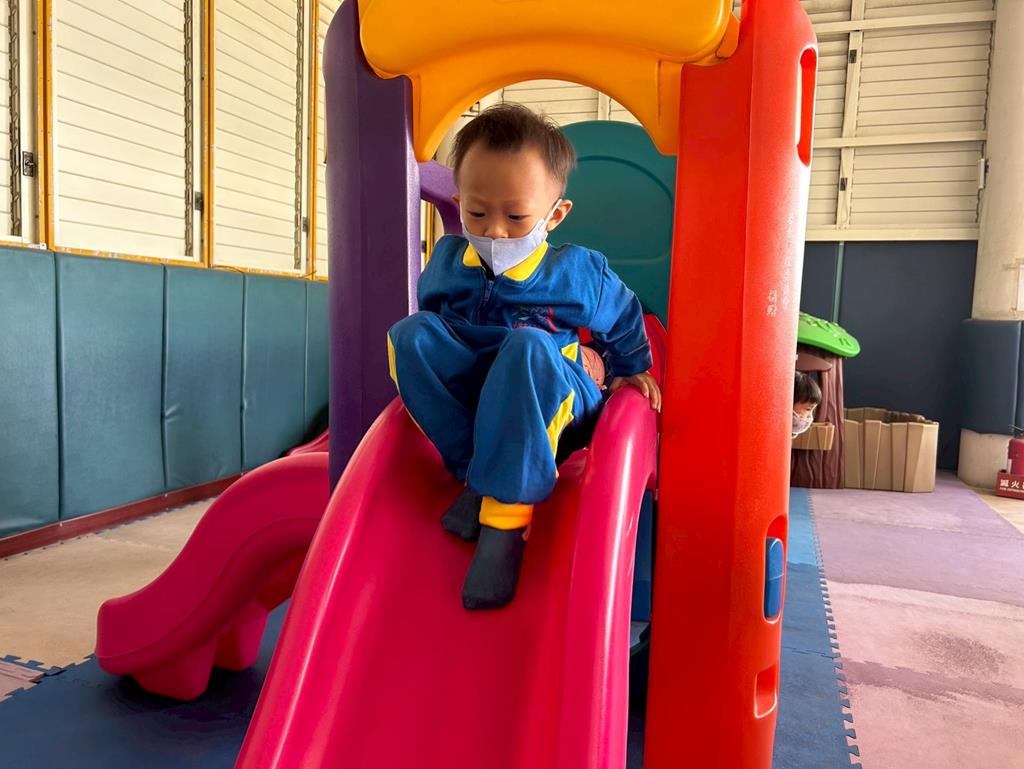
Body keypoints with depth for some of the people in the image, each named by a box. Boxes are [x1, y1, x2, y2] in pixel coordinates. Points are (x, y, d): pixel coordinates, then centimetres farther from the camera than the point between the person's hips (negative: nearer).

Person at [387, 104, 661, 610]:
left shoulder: (577, 271, -5)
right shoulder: (447, 261, 2)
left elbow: (623, 317, 12)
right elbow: (431, 311, 20)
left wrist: (632, 370, 17)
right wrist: (425, 367, 12)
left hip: (551, 397, -3)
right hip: (466, 395, 4)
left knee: (529, 346, -38)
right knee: (410, 332, -22)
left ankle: (506, 511, -36)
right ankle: (473, 471, -25)